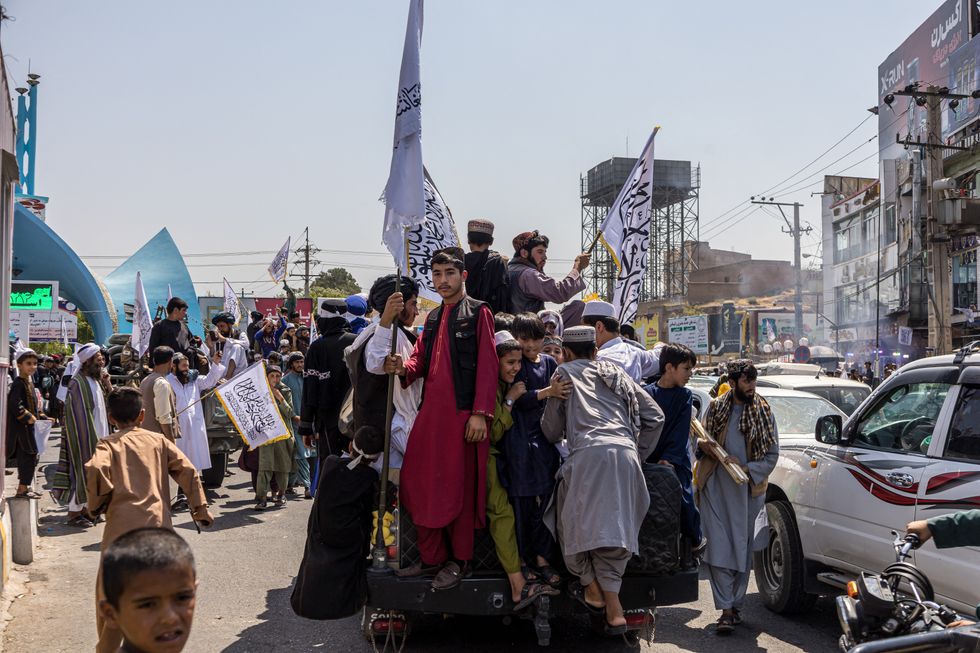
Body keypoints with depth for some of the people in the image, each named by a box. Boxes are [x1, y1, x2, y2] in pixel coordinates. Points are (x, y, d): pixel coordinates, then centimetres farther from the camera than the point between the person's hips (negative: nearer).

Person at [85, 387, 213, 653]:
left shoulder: (108, 444, 3)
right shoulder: (158, 440, 10)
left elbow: (95, 471, -18)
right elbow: (187, 471, 4)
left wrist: (97, 503, -1)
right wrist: (200, 509, 11)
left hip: (122, 527, -2)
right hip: (158, 526, 2)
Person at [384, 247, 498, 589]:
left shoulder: (478, 313, -1)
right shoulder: (433, 317, 20)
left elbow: (487, 365, -8)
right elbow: (421, 358, 14)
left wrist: (481, 413, -16)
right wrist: (403, 367, -10)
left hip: (462, 413, -7)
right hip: (430, 410, 7)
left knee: (459, 487, 0)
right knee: (421, 483, 7)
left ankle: (458, 559, 13)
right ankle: (432, 557, 19)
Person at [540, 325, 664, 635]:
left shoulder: (566, 372, 17)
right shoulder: (616, 373, 28)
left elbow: (551, 429, 18)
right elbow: (655, 416, 24)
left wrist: (557, 435, 41)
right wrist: (639, 454, 28)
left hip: (588, 454, -4)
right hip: (626, 454, 5)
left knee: (579, 523, 9)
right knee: (613, 528, 7)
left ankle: (592, 589, 12)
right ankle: (613, 608, 4)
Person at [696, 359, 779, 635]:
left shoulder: (763, 411, 5)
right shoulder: (716, 408, 6)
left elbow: (772, 454, 4)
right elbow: (702, 442, 10)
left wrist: (748, 469, -12)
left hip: (749, 489, 1)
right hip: (716, 487, 0)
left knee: (743, 550, 6)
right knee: (719, 549, -9)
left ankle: (736, 606, 19)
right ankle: (726, 610, -9)